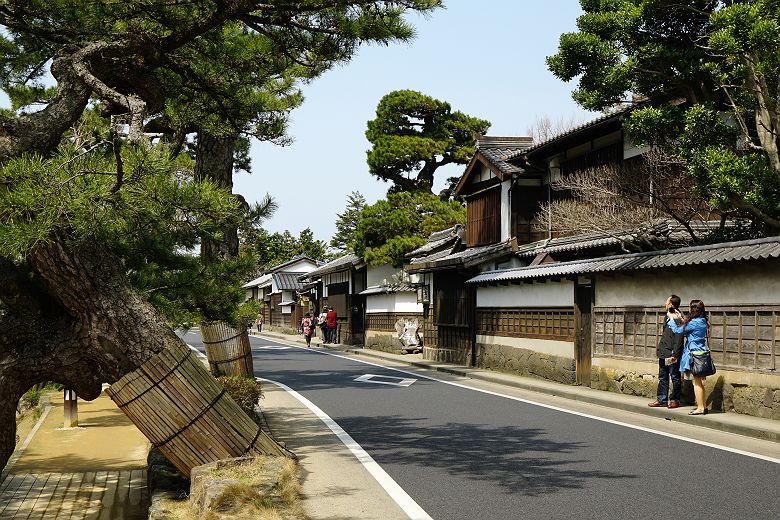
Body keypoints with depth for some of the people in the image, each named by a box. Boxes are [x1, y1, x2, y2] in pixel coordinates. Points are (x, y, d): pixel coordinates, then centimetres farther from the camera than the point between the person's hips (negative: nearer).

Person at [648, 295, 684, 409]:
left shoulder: (678, 319, -16)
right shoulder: (668, 317, 12)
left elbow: (679, 339, -19)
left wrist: (675, 355, -21)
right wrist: (660, 349, 16)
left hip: (672, 354, -9)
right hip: (663, 354, 9)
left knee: (675, 377, 4)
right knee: (662, 377, 12)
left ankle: (674, 400, 12)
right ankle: (662, 399, 19)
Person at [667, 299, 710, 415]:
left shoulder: (694, 322, -17)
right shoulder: (702, 321, 10)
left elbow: (677, 330, -8)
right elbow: (687, 329, 19)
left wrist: (671, 318, 5)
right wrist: (681, 319, 21)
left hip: (695, 354, -9)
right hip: (701, 352, 9)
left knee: (697, 382, -4)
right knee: (700, 382, 12)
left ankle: (700, 408, -2)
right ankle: (703, 406, 16)